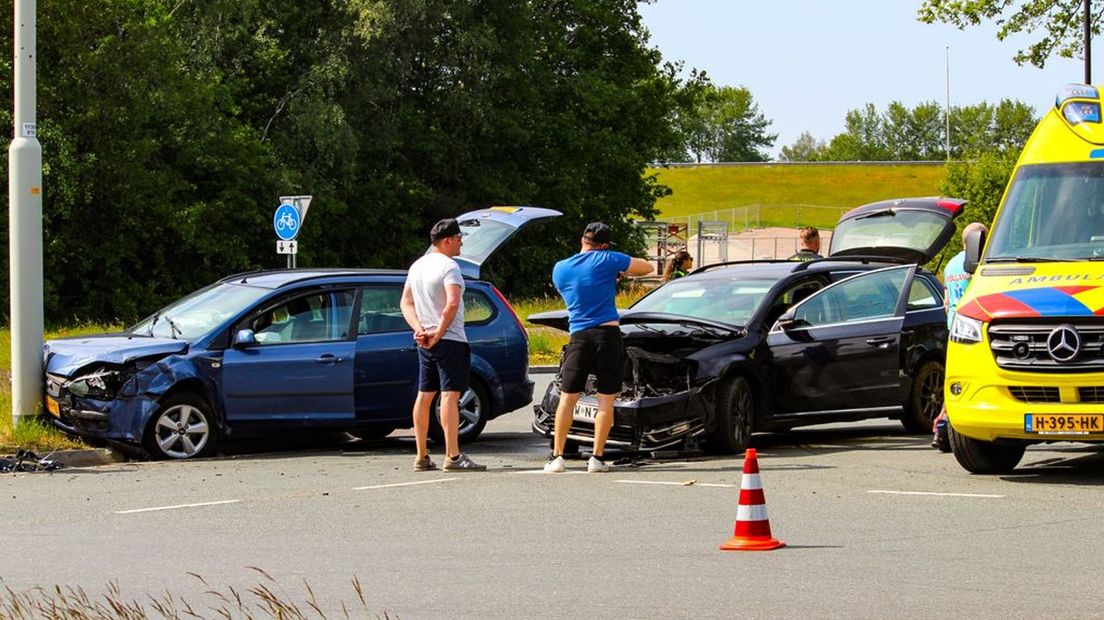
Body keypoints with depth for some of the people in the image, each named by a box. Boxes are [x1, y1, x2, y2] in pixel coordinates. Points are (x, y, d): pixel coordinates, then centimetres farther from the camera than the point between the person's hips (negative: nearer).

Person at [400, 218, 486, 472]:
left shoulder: (417, 266, 13)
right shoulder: (448, 267, -14)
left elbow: (406, 303, 12)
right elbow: (452, 303, -26)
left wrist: (419, 329, -1)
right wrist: (439, 332, -17)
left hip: (425, 343, 9)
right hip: (450, 341, -9)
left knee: (424, 395, 11)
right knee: (450, 394, -12)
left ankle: (421, 457, 14)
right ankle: (453, 456, -18)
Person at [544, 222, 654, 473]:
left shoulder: (560, 269, 8)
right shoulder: (607, 260, -2)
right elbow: (647, 267, 6)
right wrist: (620, 271, 22)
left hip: (579, 337, 2)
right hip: (608, 334, -2)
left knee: (567, 398, 7)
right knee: (606, 400, 3)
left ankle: (556, 457, 3)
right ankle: (597, 457, 1)